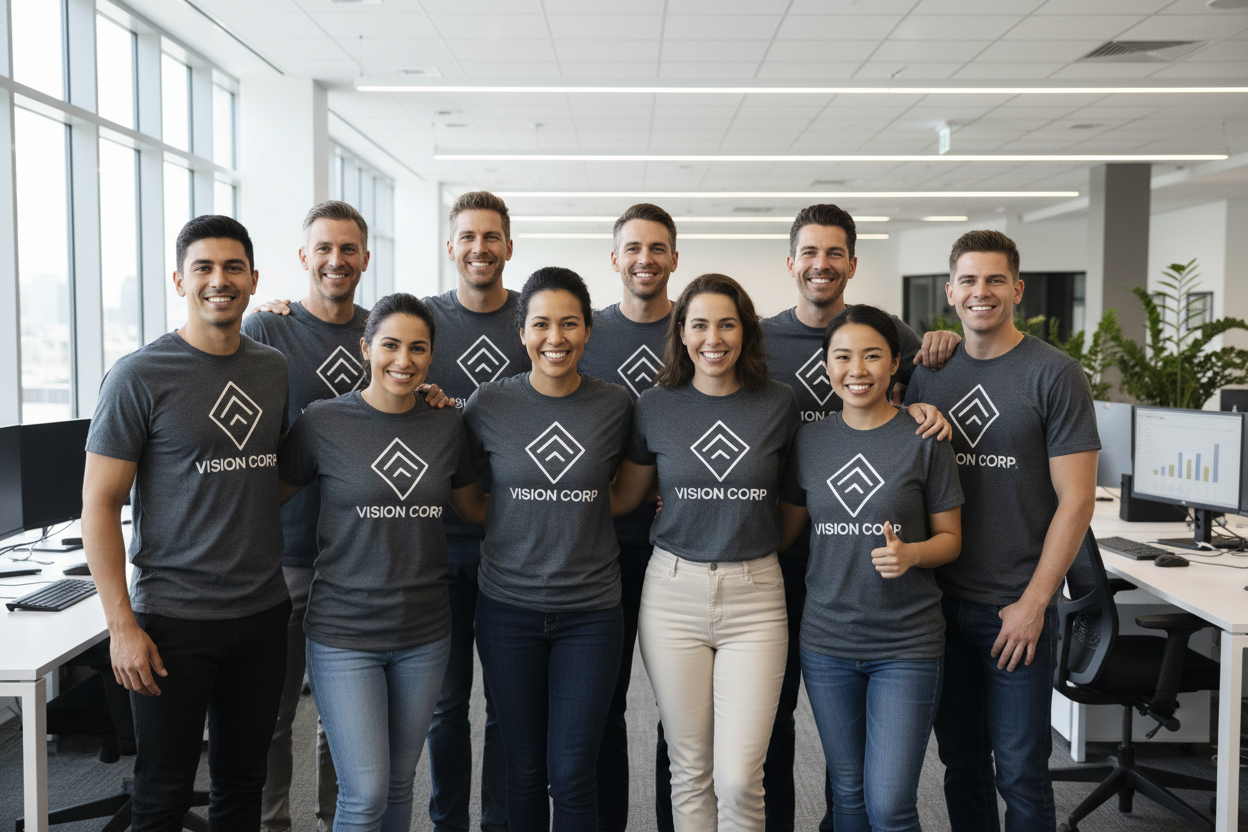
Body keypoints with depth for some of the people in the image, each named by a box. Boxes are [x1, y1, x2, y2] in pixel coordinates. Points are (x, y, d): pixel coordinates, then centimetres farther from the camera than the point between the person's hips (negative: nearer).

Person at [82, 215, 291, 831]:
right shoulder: (139, 376, -8)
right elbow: (99, 503, -8)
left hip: (264, 611, 5)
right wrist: (121, 624, -12)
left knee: (243, 782, 16)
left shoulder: (274, 369, 6)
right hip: (173, 617, -4)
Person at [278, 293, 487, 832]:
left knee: (399, 783, 15)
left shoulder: (447, 425, 2)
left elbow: (476, 508, 15)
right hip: (344, 631, -3)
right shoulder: (323, 421, -8)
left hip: (424, 633, 4)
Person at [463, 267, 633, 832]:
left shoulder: (615, 405, -2)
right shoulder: (489, 404, -4)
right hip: (508, 606, 0)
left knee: (572, 775, 1)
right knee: (524, 769, 11)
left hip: (590, 610, 0)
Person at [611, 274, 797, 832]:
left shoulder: (779, 404, 0)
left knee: (739, 779, -3)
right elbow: (620, 498, 11)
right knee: (690, 771, 10)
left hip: (754, 594, 0)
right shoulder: (656, 407, 1)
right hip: (674, 592, 1)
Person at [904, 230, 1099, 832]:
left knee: (1020, 772, 4)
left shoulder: (1054, 375, -6)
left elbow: (1076, 500, -8)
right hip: (941, 602, 4)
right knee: (961, 761, 15)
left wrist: (1032, 603, -11)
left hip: (1017, 608, -4)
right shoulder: (927, 374, 7)